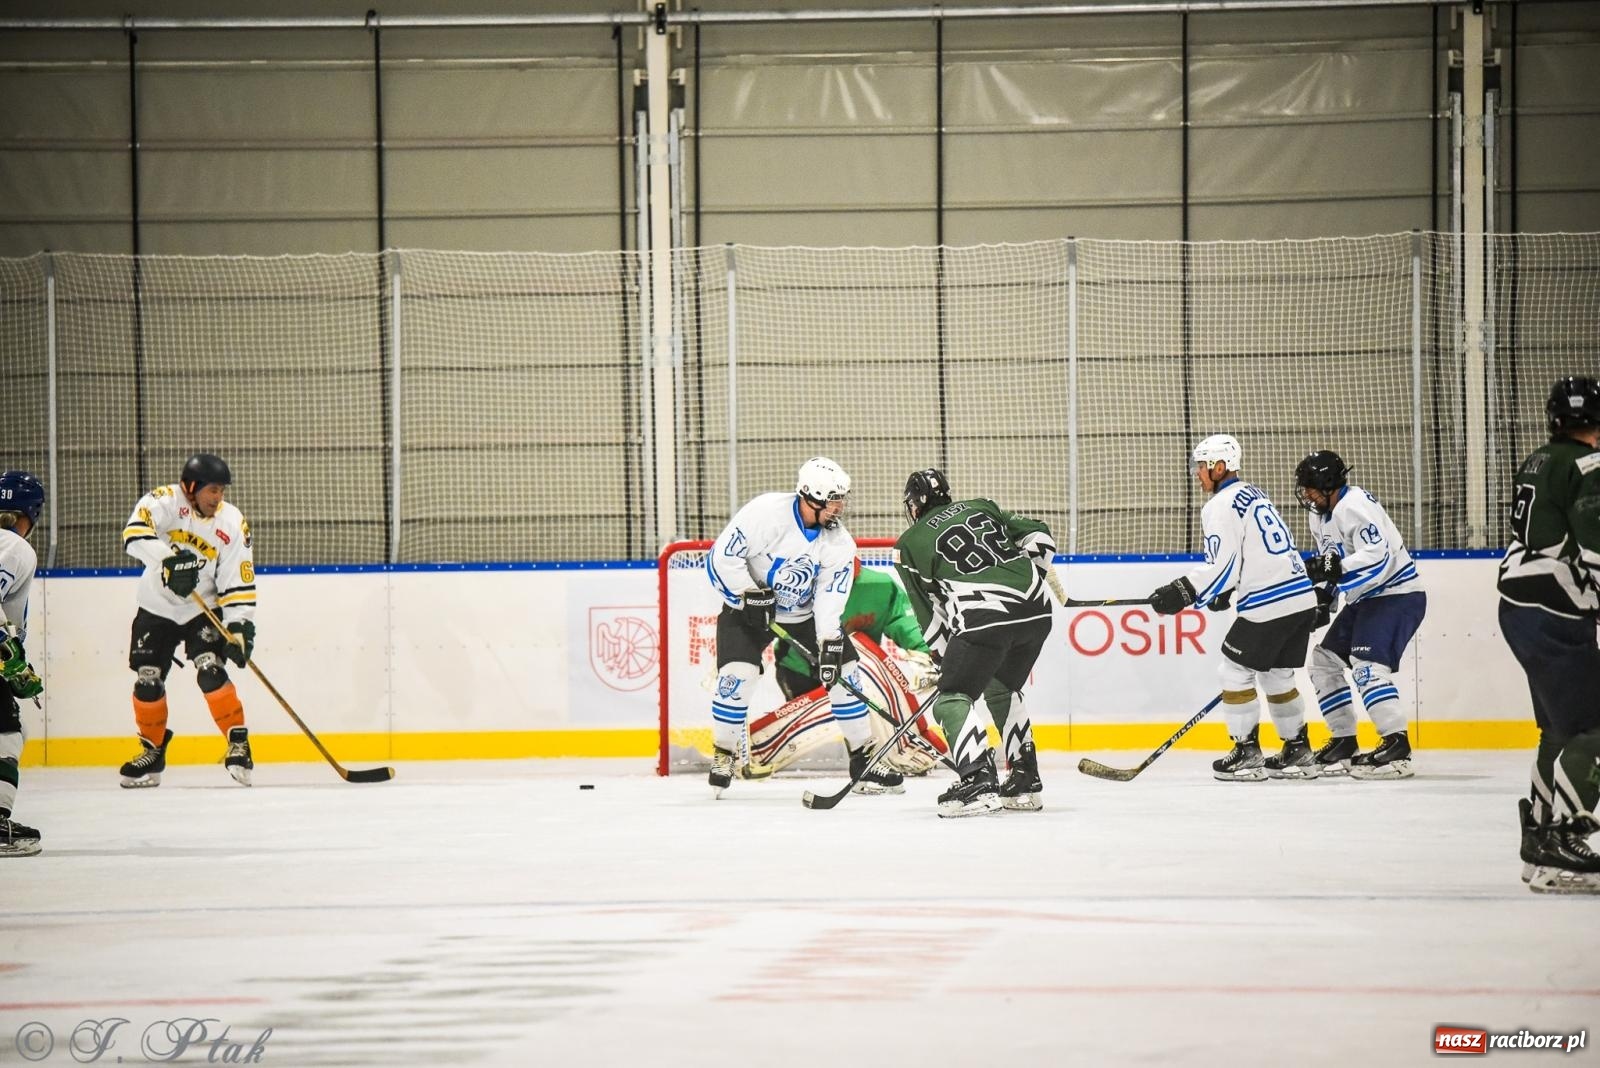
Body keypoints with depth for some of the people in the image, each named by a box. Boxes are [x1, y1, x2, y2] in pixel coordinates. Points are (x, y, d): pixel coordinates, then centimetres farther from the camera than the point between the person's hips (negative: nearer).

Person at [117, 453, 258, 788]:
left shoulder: (232, 524, -11)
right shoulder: (164, 502, -17)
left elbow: (238, 583, -10)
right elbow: (135, 534, -36)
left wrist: (240, 625, -21)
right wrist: (170, 559, -48)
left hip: (204, 609, -1)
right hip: (157, 607, 1)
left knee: (211, 671, -20)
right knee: (148, 679, 1)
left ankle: (239, 744, -9)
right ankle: (152, 752, 21)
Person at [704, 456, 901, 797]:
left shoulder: (839, 544, -13)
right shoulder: (766, 513, -27)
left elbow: (830, 599, -16)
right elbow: (722, 557, -24)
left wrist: (830, 646, -27)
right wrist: (751, 596, -26)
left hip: (804, 615, 4)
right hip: (748, 607, -4)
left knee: (843, 673, -5)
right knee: (737, 674, -22)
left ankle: (865, 759, 6)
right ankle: (724, 754, -2)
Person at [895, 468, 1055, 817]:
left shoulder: (910, 543, 12)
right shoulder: (982, 507, 24)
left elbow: (930, 611, 13)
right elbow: (1040, 537, 18)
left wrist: (943, 657, 22)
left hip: (984, 617, -6)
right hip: (1036, 608, 6)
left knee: (952, 698, 4)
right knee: (1003, 690, 26)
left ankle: (978, 783, -14)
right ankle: (1026, 782, 23)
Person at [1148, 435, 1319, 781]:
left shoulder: (1222, 505, -9)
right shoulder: (1254, 495, 20)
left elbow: (1222, 566, -15)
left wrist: (1183, 593, -13)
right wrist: (1226, 592, 28)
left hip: (1268, 605, -9)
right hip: (1301, 598, 9)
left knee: (1235, 671, 2)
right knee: (1276, 675, 19)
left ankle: (1247, 754, 3)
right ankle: (1299, 753, 21)